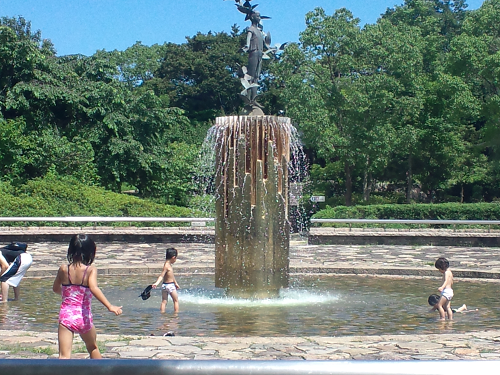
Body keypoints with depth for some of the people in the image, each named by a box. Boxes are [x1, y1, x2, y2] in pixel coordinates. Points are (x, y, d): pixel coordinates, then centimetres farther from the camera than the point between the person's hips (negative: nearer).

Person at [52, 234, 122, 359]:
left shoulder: (63, 269, 0)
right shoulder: (91, 270, -9)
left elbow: (55, 288, 15)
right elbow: (93, 288, -26)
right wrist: (110, 306, -32)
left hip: (66, 315, 0)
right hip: (84, 317, 0)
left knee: (64, 356, -5)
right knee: (93, 348, 26)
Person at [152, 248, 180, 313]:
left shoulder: (169, 265, 11)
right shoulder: (166, 266, -18)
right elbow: (161, 275, -24)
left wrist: (176, 283, 33)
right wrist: (156, 283, -36)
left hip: (164, 285, 8)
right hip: (170, 285, -8)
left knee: (164, 301, 6)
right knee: (176, 301, 6)